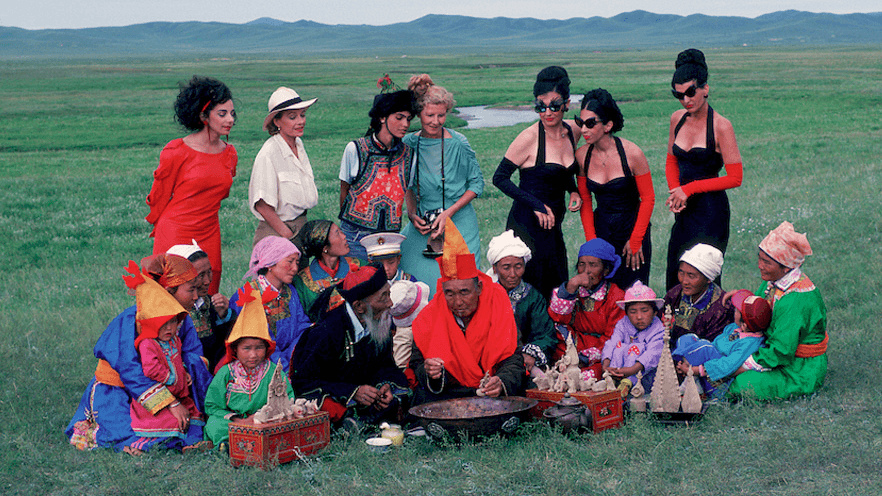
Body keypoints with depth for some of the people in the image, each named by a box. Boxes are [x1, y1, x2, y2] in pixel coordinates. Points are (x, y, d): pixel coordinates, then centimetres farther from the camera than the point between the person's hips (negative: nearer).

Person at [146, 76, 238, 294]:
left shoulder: (229, 154, 7)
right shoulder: (178, 151, -11)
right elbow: (160, 195, 2)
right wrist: (161, 225, 14)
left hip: (209, 235, 5)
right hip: (175, 235, -5)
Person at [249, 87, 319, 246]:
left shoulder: (298, 144, 8)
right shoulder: (268, 154, -16)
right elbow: (262, 205, -17)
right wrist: (288, 236, -14)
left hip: (301, 225, 7)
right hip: (274, 233, -7)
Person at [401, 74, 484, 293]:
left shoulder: (458, 144, -9)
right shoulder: (409, 144, 0)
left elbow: (476, 183, -1)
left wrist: (449, 212, -11)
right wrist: (412, 214, -2)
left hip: (459, 224, -3)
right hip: (422, 226, 3)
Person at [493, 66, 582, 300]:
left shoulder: (573, 132, 5)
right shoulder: (530, 137, -14)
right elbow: (499, 178, -11)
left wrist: (574, 191, 2)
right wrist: (536, 204, -16)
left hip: (553, 225, 7)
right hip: (528, 225, -6)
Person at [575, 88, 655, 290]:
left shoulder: (631, 154, -15)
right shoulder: (582, 156, -5)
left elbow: (648, 199, -7)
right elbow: (585, 201, 5)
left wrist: (635, 240, -8)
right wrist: (591, 239, -1)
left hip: (633, 226, -3)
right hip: (600, 227, 3)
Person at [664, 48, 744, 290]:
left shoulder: (721, 127, -13)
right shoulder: (677, 119, 6)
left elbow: (735, 178, -12)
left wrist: (690, 188, -11)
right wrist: (675, 191, -1)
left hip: (711, 211, -6)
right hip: (684, 211, 6)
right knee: (675, 279, 9)